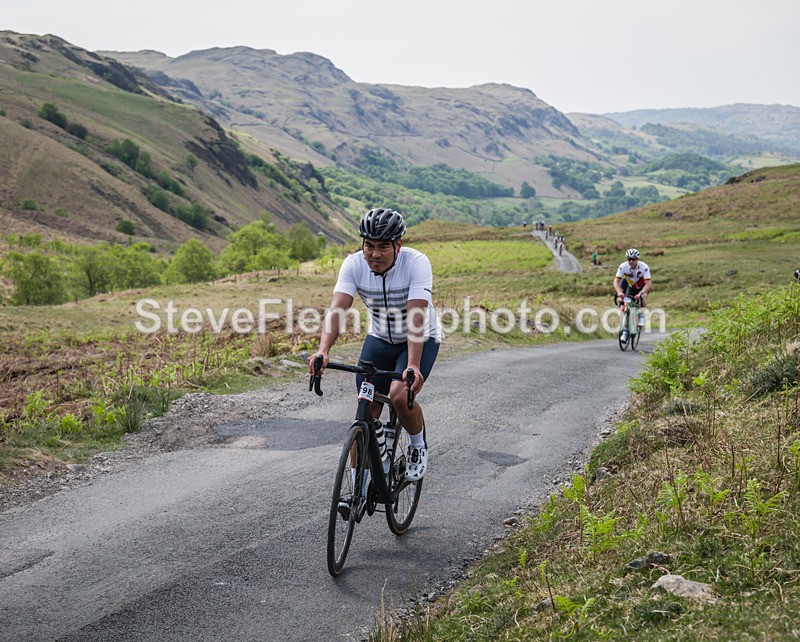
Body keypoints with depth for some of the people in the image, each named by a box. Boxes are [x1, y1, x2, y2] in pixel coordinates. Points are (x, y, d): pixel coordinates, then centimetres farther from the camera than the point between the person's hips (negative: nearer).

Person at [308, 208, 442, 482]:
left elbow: (416, 317, -36)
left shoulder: (416, 263, -27)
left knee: (399, 395, -27)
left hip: (422, 338, -3)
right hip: (379, 339, 3)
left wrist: (413, 366, -48)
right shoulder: (353, 264, -19)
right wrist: (323, 351, -47)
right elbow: (337, 309, -30)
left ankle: (418, 446, 4)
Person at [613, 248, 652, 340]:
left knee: (642, 297, -34)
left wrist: (640, 293, -54)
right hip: (631, 287, 2)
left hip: (642, 287, -2)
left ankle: (642, 315, -7)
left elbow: (648, 284, -39)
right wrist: (619, 292, -48)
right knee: (626, 306, -12)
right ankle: (625, 331, -2)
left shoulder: (644, 267, -33)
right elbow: (616, 281, -29)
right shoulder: (623, 266, -26)